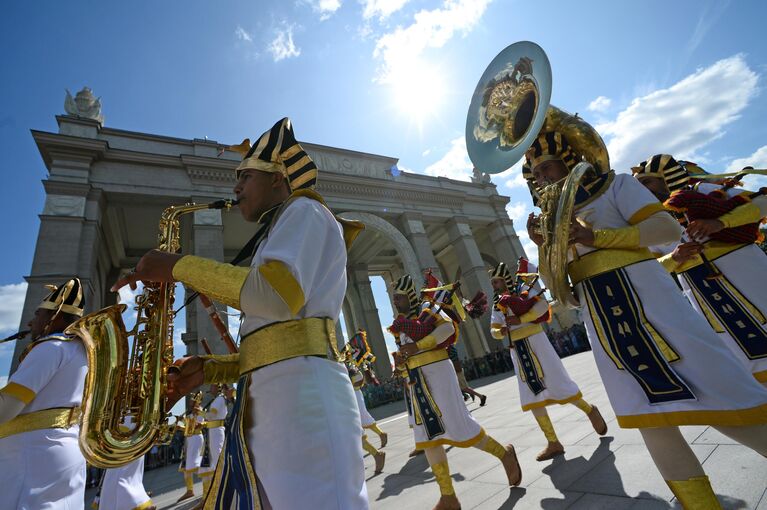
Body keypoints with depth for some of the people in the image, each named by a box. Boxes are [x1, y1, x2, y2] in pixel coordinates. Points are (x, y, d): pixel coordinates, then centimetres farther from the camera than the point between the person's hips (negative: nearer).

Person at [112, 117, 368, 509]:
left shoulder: (303, 210, 3)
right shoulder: (277, 234, 29)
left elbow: (278, 296, -19)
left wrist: (180, 266, -7)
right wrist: (209, 368, 13)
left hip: (301, 389, -9)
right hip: (266, 401, 10)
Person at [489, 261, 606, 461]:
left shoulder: (522, 290, -4)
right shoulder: (497, 305, 11)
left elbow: (543, 304, -19)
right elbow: (493, 329, 8)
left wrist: (520, 319, -24)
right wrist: (500, 332, -14)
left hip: (535, 343, -6)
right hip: (517, 352, 6)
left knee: (558, 385, 0)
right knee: (532, 398, 7)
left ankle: (590, 410, 31)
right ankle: (554, 443, 18)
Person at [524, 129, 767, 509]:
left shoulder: (615, 184, 3)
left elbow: (669, 229, -10)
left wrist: (596, 237, -20)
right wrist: (544, 247, -6)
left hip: (644, 299, -4)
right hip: (603, 322, 5)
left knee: (719, 399, -1)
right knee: (650, 416, 8)